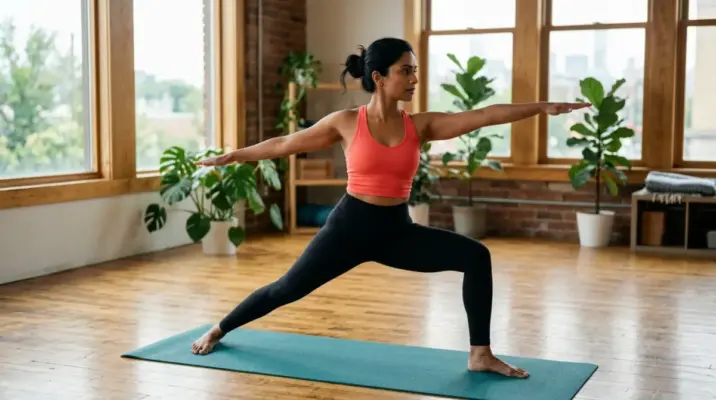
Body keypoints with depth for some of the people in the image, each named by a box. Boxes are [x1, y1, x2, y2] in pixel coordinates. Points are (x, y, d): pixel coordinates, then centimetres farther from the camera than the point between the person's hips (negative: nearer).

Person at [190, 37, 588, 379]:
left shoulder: (421, 125, -1)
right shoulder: (346, 122, -6)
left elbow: (484, 115, -9)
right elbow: (286, 144, 4)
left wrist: (543, 106, -16)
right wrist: (233, 156, 11)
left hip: (397, 230, 3)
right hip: (350, 225, -2)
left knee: (476, 256, -14)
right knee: (288, 289, 6)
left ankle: (480, 354, -4)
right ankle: (218, 330, 33)